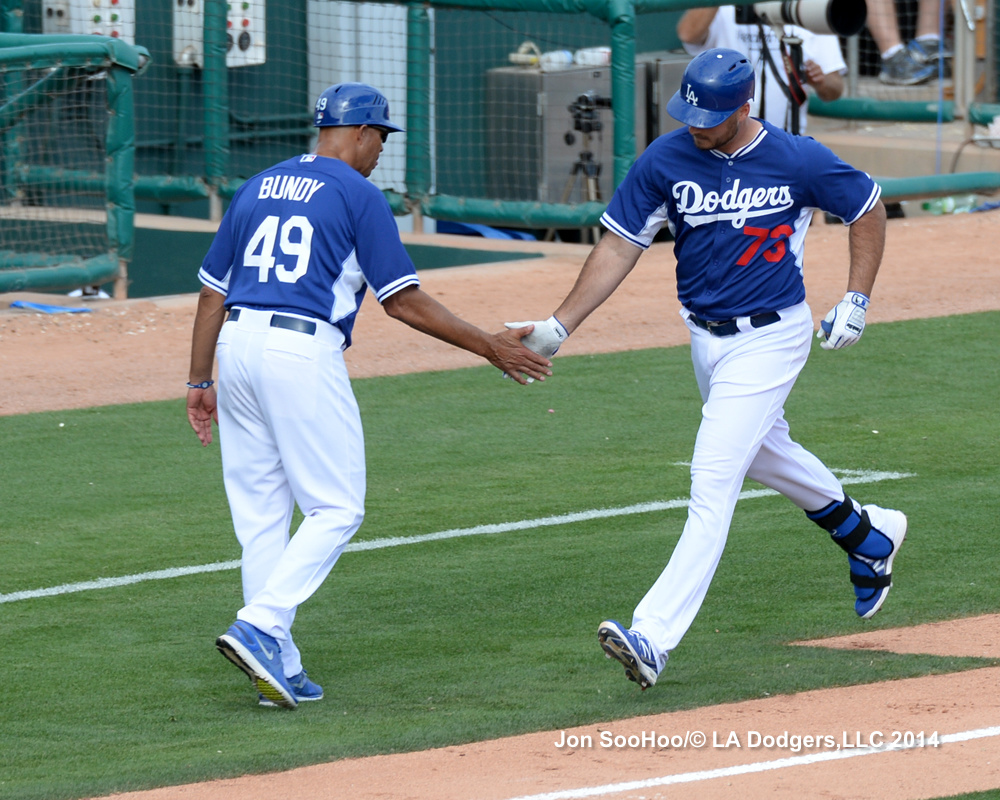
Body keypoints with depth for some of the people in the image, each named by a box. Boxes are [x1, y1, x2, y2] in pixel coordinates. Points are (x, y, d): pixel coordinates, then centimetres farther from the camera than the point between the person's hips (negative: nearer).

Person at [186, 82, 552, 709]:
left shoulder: (258, 188, 19)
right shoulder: (358, 194, 0)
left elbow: (213, 291, 17)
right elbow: (402, 300, -4)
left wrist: (201, 381, 22)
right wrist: (491, 347, 1)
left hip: (238, 346, 7)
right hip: (304, 352, -7)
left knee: (261, 515, 10)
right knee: (336, 509, 0)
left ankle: (280, 670, 10)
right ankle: (259, 628, -16)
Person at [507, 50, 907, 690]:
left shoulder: (798, 162, -16)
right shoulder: (666, 161, -9)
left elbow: (869, 208, 1)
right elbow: (620, 247, -6)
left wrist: (856, 302, -4)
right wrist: (560, 326, -14)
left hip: (770, 340, -6)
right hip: (705, 338, 6)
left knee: (713, 481, -15)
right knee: (763, 451, 25)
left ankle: (655, 638, -24)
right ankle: (868, 536, 53)